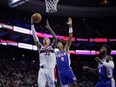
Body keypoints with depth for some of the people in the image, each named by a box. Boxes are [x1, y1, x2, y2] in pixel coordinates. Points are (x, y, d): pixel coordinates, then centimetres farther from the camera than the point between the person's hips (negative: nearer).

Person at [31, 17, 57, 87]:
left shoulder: (52, 47, 13)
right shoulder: (40, 47, 15)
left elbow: (55, 38, -3)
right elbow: (35, 38, 10)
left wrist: (49, 28, -10)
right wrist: (32, 24, 4)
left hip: (50, 70, -1)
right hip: (42, 70, 1)